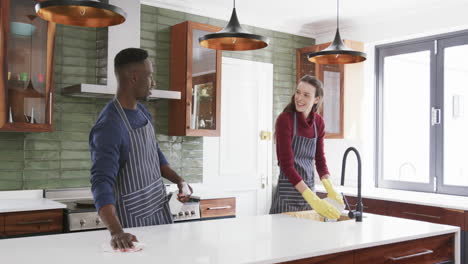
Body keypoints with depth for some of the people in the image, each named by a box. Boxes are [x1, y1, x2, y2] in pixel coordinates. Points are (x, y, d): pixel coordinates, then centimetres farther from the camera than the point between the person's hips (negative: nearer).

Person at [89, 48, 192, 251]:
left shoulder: (143, 112, 1)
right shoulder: (109, 126, -25)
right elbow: (102, 183, -33)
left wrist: (179, 180, 3)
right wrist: (116, 232, -45)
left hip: (160, 209, 8)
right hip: (133, 218, -8)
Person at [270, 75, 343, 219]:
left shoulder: (318, 122, 3)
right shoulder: (285, 119, -15)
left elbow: (320, 159, 8)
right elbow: (286, 164, -21)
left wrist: (331, 190, -8)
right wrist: (313, 199, -28)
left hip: (309, 190, 6)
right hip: (288, 190, -5)